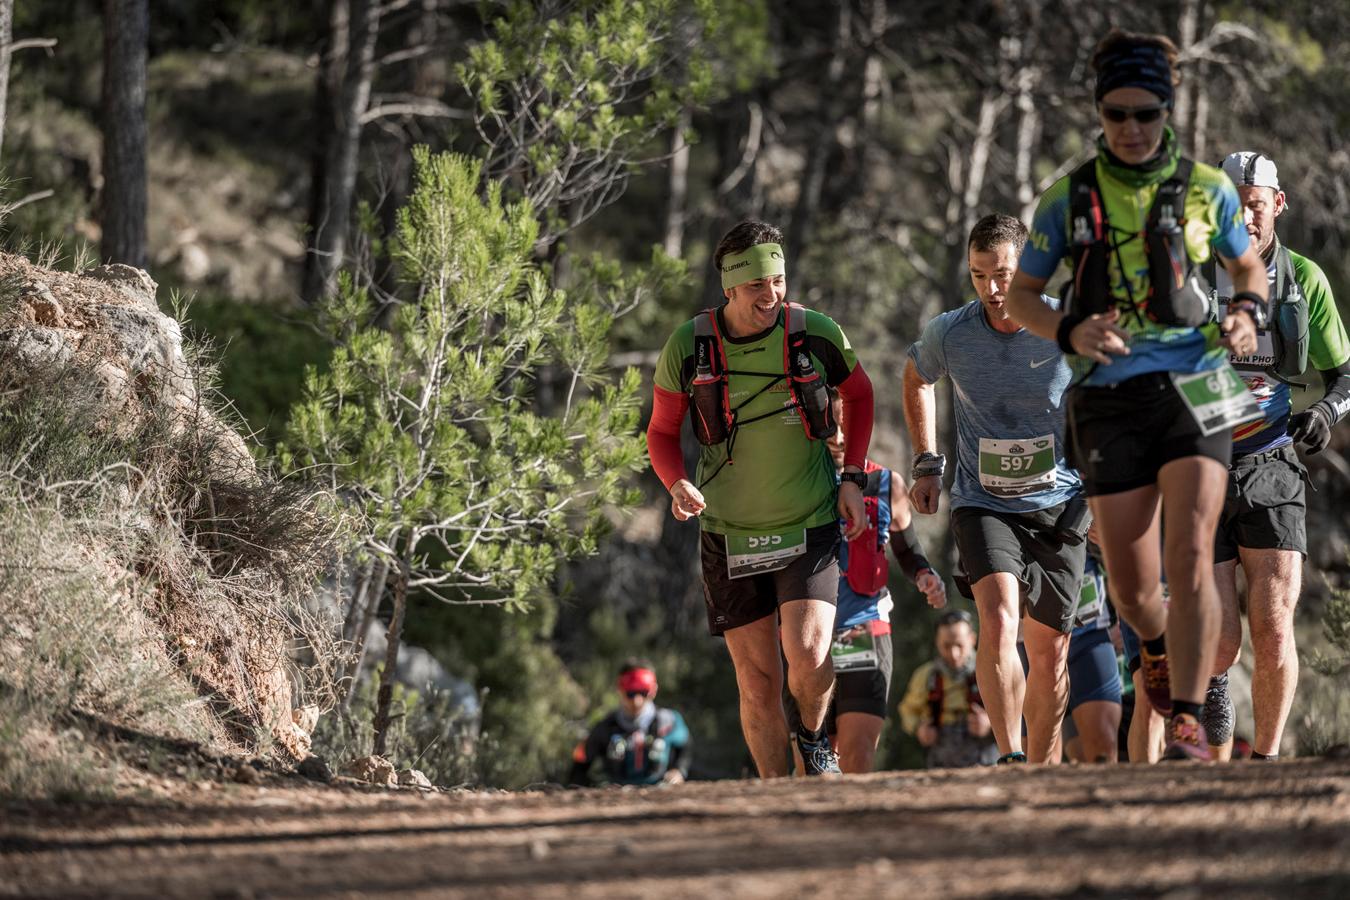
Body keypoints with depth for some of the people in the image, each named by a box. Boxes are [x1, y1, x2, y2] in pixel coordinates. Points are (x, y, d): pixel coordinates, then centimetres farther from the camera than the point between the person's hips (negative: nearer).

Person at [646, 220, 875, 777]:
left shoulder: (815, 334, -8)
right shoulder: (688, 347, -9)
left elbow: (858, 393, 13)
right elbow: (662, 432, 6)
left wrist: (852, 478, 4)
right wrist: (678, 485, -14)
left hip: (810, 524, -1)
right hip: (730, 534, 1)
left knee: (808, 657, -18)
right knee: (757, 681, 1)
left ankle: (813, 734, 15)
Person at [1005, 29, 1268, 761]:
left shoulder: (1207, 189, 4)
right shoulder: (1068, 199, 4)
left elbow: (1248, 266, 19)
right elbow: (1021, 296, 10)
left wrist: (1248, 314, -4)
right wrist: (1070, 331, -11)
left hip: (1194, 390, -1)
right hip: (1111, 398, 1)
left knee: (1191, 559, -17)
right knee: (1130, 583, 3)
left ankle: (1187, 722, -15)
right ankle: (1157, 646, 39)